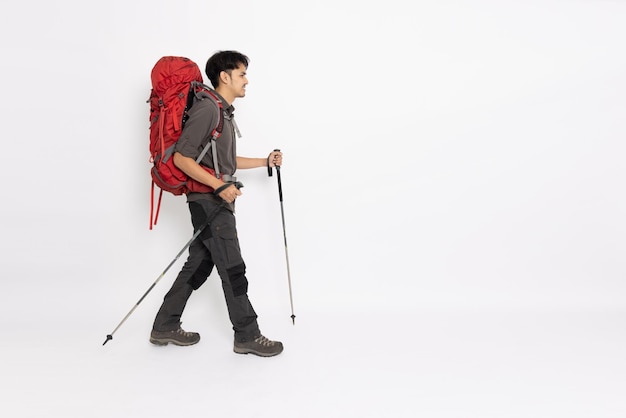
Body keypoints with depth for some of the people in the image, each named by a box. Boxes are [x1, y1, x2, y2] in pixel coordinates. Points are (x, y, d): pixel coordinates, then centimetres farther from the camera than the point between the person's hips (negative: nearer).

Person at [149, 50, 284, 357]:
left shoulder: (224, 112, 17)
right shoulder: (206, 108, -15)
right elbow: (181, 158, -20)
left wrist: (265, 161, 19)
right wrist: (220, 186, -23)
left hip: (217, 199, 10)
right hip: (209, 201, -10)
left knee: (199, 265, 13)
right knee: (232, 269, -3)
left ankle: (165, 327, 23)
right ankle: (247, 337, 8)